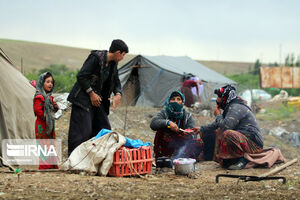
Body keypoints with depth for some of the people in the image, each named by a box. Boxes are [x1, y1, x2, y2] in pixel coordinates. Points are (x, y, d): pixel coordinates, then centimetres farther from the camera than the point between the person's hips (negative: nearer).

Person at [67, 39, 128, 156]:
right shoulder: (96, 58, -18)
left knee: (104, 129, 7)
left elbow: (116, 81, 17)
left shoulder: (113, 64, 7)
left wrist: (118, 94, -3)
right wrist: (91, 94, -16)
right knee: (83, 131, -12)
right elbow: (81, 76, -20)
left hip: (97, 99, 9)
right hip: (83, 99, -9)